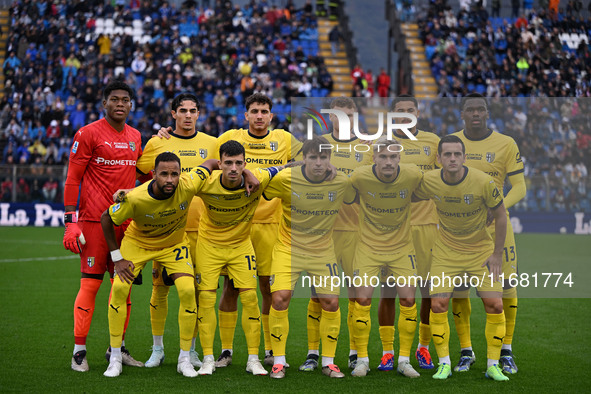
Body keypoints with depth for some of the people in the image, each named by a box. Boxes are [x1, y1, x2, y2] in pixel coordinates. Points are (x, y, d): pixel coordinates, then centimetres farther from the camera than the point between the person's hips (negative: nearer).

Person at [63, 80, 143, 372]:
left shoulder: (135, 137, 14)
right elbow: (72, 179, -5)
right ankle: (79, 350, 1)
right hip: (95, 220, -6)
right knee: (90, 282, -6)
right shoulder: (88, 134, -3)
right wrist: (71, 221, -11)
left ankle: (117, 347, 17)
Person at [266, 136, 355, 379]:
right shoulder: (286, 179, -16)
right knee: (280, 298, -15)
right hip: (288, 248, -2)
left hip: (322, 251, 2)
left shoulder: (341, 183, -10)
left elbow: (357, 199, 13)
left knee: (331, 303, -3)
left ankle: (328, 362, 13)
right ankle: (279, 361, 0)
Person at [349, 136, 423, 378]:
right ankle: (362, 360, 6)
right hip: (368, 247, -1)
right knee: (362, 301, -9)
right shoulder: (360, 177, -16)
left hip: (402, 247, 1)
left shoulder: (413, 175, -14)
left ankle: (404, 360, 9)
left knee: (408, 301, -4)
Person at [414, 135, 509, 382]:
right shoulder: (429, 181, -14)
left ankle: (493, 365, 6)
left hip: (481, 251, -1)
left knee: (494, 305, -8)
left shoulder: (483, 182, -19)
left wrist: (497, 255, -7)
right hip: (445, 252, 1)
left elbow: (500, 215, -7)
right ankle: (444, 364, 4)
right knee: (438, 304, -11)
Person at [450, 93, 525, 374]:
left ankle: (506, 351, 15)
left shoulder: (506, 145, -2)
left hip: (495, 225, -1)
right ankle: (466, 352, 14)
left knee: (505, 286, -2)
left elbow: (519, 188, -3)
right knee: (458, 288, 0)